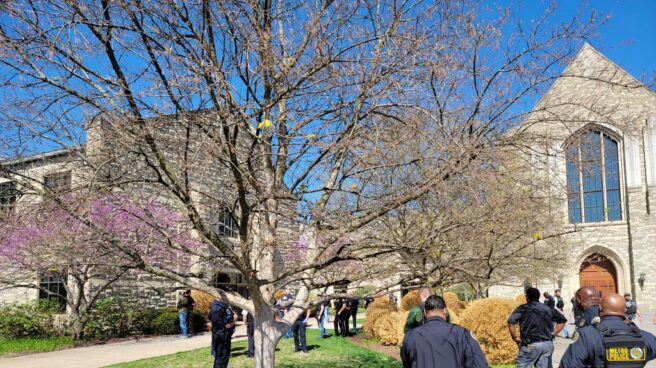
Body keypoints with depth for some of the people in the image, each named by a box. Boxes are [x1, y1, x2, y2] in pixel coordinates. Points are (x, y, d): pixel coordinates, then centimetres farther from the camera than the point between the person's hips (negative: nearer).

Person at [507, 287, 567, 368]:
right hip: (548, 344, 5)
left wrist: (515, 337, -6)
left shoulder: (523, 308, -3)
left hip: (531, 344, -5)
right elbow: (562, 320, 21)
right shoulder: (548, 308, 13)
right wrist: (553, 334, 16)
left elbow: (511, 321, -17)